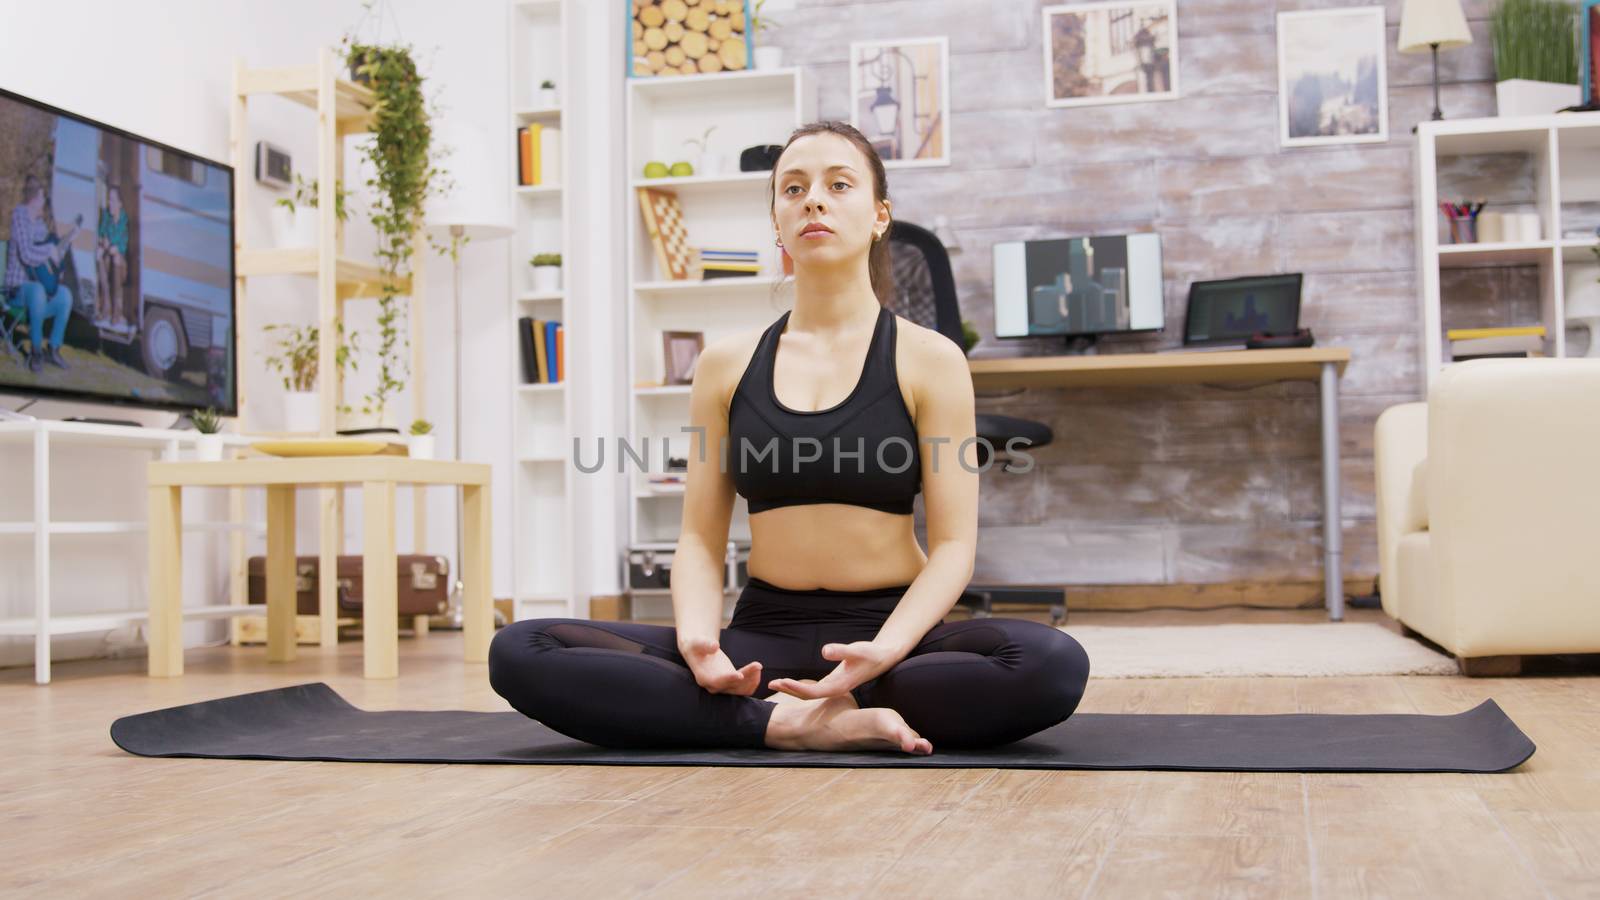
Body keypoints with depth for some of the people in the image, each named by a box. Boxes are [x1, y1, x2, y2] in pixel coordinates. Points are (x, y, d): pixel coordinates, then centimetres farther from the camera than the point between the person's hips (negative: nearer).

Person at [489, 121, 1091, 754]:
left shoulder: (929, 360, 0)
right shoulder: (727, 364, 8)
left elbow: (953, 543, -4)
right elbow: (700, 538, 6)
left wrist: (883, 651, -24)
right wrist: (697, 640, -17)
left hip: (889, 634, -1)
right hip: (762, 635, 2)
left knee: (1052, 663, -35)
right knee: (521, 653, -20)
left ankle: (752, 712, -20)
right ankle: (788, 721, -23)